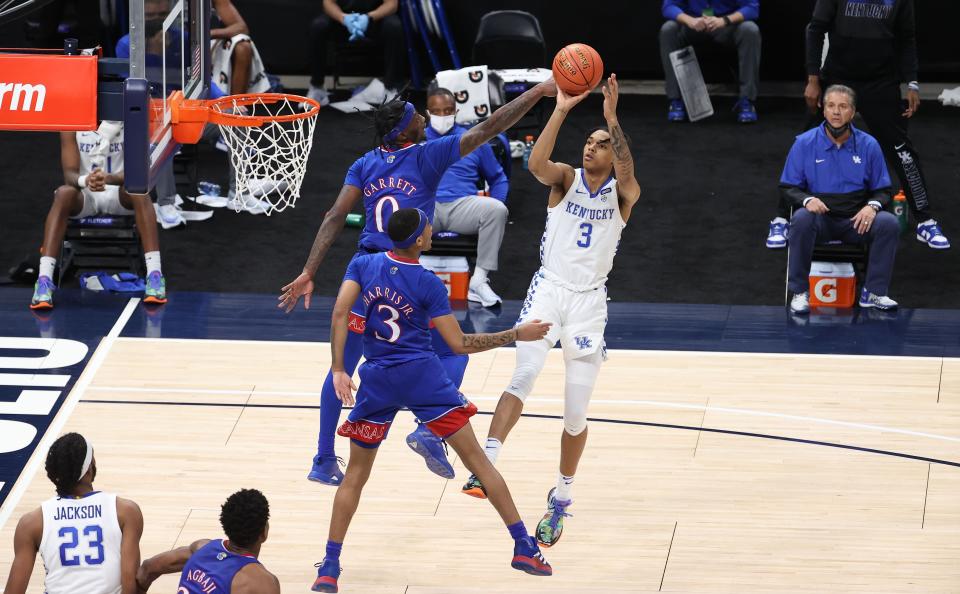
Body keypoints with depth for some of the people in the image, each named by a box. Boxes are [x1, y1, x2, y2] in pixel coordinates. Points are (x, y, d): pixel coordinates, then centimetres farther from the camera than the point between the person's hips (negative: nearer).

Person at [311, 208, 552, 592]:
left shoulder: (362, 266, 2)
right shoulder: (428, 284, -6)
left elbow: (340, 313, -9)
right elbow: (460, 344, -5)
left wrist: (339, 370, -6)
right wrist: (516, 335, 3)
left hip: (377, 380, 3)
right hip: (422, 374, -3)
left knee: (356, 474, 14)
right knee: (476, 459, 2)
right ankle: (524, 547, -1)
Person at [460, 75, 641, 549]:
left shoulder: (622, 193, 0)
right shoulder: (566, 179, 2)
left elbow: (627, 175, -25)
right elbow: (536, 163, -21)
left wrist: (612, 119, -33)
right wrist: (561, 111, -31)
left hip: (589, 300, 0)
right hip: (548, 290, 0)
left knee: (576, 411, 3)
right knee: (524, 376, -25)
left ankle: (561, 499, 22)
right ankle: (485, 464, -33)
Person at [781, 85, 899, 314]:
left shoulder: (868, 145, 2)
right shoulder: (805, 143, -1)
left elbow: (883, 191, 7)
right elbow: (788, 188, 1)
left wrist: (872, 206, -17)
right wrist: (807, 200, -22)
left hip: (856, 220, 1)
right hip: (820, 218, -1)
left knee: (888, 223, -27)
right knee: (802, 219, -35)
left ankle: (873, 293, -15)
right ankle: (799, 292, -23)